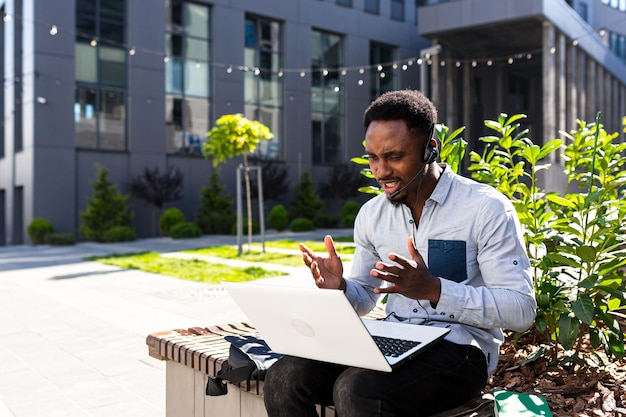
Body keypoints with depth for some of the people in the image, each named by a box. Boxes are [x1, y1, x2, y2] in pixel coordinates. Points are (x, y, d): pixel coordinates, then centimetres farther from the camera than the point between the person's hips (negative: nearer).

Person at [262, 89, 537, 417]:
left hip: (460, 349, -4)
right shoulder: (371, 214, 8)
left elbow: (521, 310, -12)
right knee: (284, 378, -19)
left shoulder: (487, 209, -8)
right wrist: (339, 287, -7)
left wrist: (433, 289, -25)